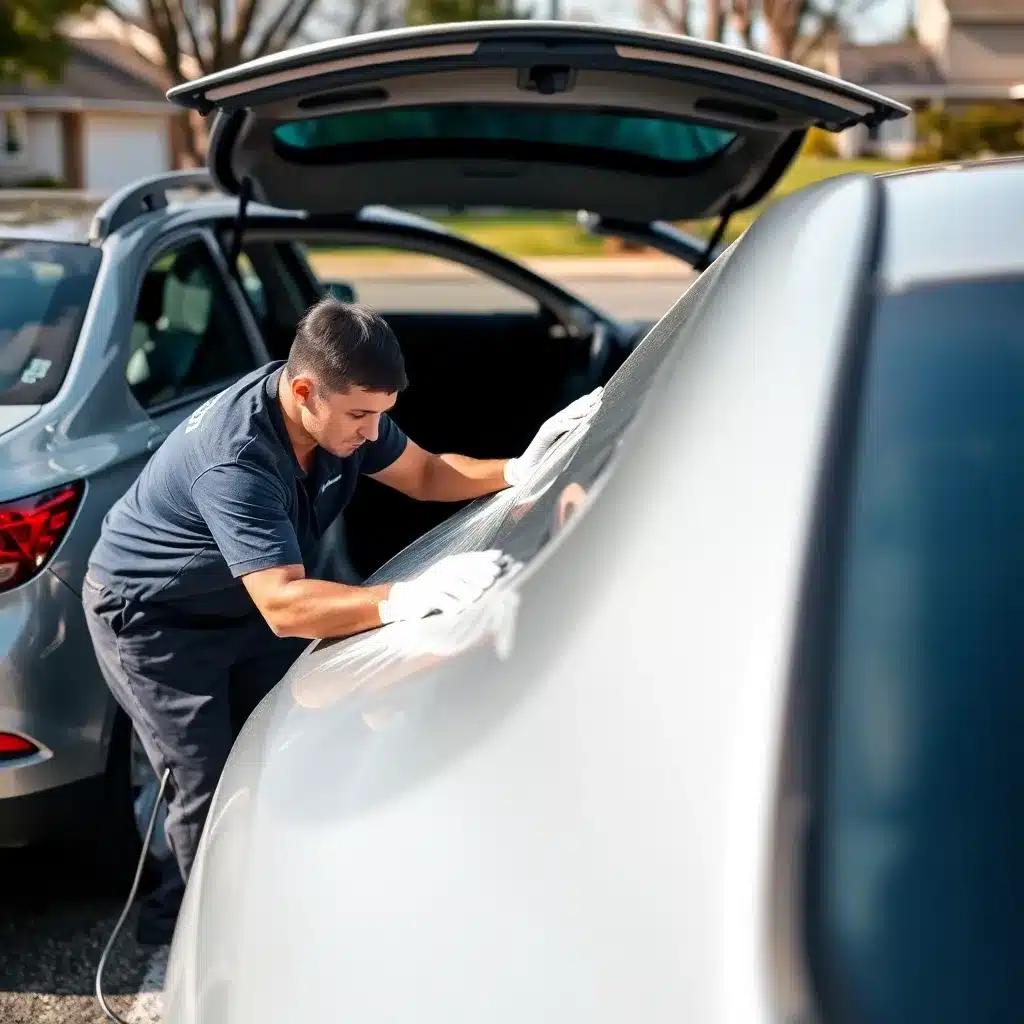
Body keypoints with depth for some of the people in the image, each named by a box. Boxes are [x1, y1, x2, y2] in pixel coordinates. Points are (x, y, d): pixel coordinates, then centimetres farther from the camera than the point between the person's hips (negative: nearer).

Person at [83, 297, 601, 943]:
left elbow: (423, 475, 0)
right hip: (151, 620, -7)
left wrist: (519, 471, -17)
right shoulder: (236, 461, -40)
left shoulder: (342, 408, -15)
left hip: (244, 608, 7)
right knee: (210, 794, -9)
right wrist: (407, 599, -58)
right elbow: (284, 606, -47)